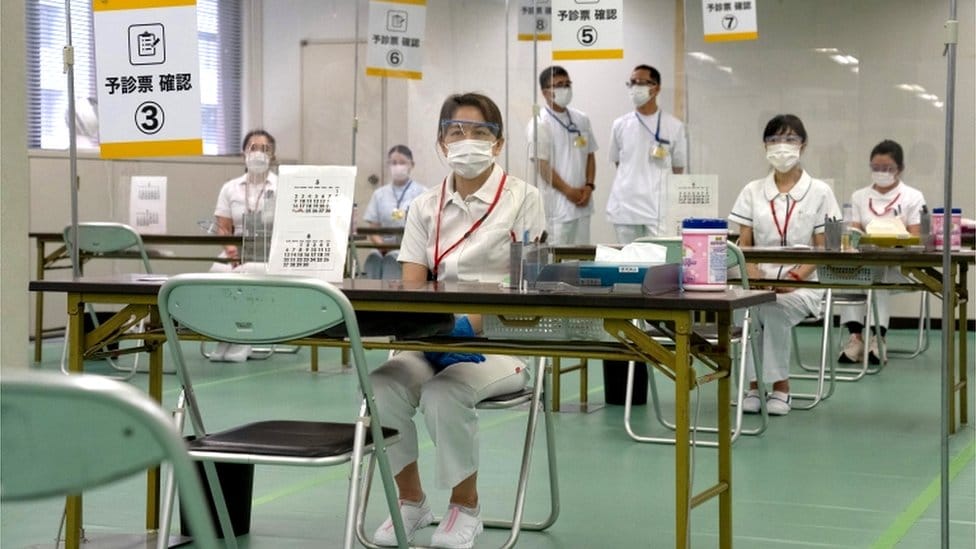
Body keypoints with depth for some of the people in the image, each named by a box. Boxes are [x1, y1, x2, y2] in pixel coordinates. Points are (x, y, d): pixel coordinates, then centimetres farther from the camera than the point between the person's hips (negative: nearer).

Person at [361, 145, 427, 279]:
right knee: (373, 257, -33)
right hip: (385, 248, 3)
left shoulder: (422, 193, 9)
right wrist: (382, 244, -11)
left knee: (392, 258, -36)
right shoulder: (379, 194, 18)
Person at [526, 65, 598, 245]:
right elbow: (541, 164, -12)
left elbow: (590, 155, 15)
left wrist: (589, 186, 0)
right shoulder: (540, 123, -7)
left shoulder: (581, 119, 12)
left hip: (582, 202, 6)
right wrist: (569, 191, -12)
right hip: (557, 204, -6)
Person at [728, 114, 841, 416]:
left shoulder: (819, 192, 5)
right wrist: (755, 276, -14)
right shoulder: (753, 191, 11)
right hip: (760, 281, 2)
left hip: (804, 284, -2)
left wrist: (794, 278, -17)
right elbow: (744, 244, 7)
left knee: (774, 309, -34)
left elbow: (823, 249, 0)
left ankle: (779, 386, -17)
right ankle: (754, 384, -20)